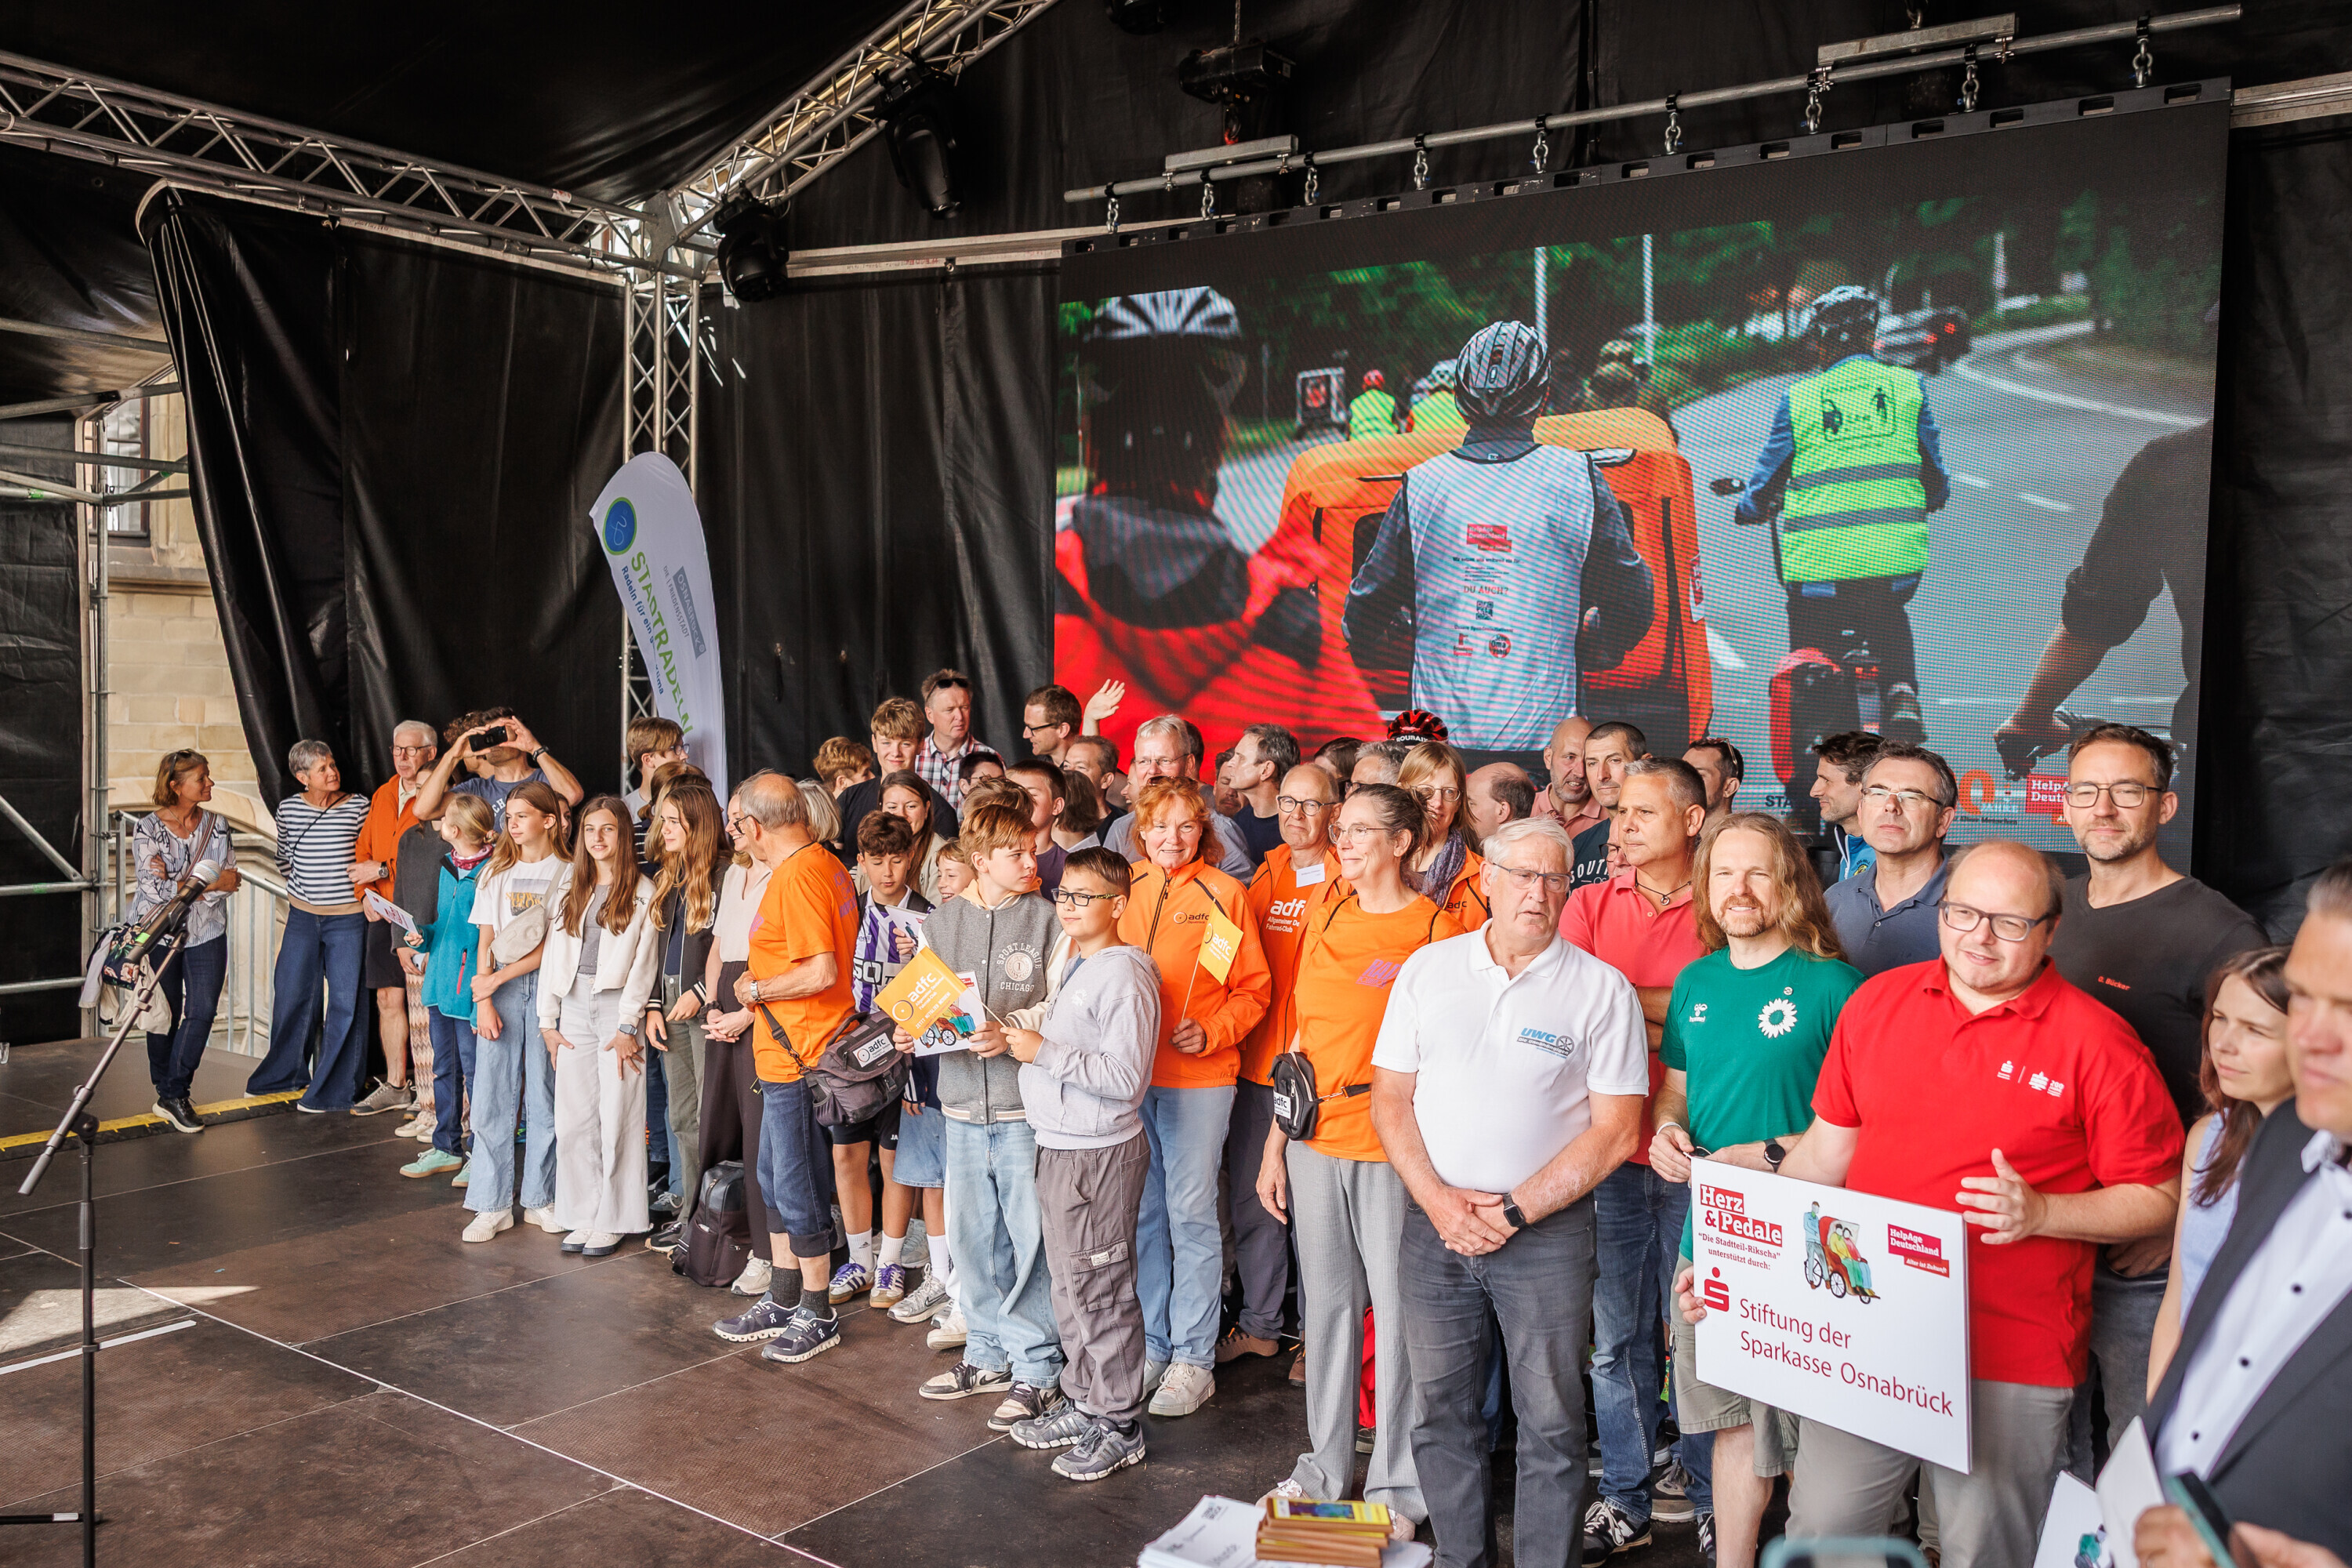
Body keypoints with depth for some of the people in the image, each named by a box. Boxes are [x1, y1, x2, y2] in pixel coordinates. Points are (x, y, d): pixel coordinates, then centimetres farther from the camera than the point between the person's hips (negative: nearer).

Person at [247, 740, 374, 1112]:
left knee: (345, 1002, -1)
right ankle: (286, 1073, 33)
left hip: (348, 918, -3)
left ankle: (335, 1089, 10)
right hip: (302, 915, 3)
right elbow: (283, 859, 17)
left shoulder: (359, 806, -6)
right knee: (292, 995, 12)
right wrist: (302, 886, 11)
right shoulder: (289, 808, 1)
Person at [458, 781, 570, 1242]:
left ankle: (541, 1198, 13)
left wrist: (498, 978, -9)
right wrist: (484, 1001, -4)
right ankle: (493, 1205, 5)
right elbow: (485, 942, 6)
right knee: (492, 1093, -1)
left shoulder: (567, 873, 0)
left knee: (544, 1093, 2)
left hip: (546, 985, -3)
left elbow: (552, 945, -6)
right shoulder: (496, 873, 10)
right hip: (498, 986, 3)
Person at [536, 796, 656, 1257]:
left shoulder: (642, 892, -2)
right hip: (573, 1007, 5)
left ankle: (613, 1219, 9)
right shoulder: (571, 891, 14)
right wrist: (548, 1021, 8)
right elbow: (553, 955, 14)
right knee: (572, 1119, 5)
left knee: (617, 1117, -1)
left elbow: (643, 963, -6)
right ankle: (584, 1215, 15)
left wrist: (628, 1026, -11)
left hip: (618, 1008, -5)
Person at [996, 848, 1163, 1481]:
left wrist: (1044, 1052, -19)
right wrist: (1019, 1041, 8)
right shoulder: (1070, 962, 13)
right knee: (1068, 1285, 17)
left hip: (1100, 1151, -9)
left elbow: (1125, 1076, -23)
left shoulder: (1124, 975, -16)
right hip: (1059, 1144, 9)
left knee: (1099, 1291, -1)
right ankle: (1083, 1404, 30)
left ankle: (1119, 1426, 12)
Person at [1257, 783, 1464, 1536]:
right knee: (1327, 1303, 14)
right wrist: (1274, 1148, 12)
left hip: (1392, 1150, -5)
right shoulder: (1326, 922, 11)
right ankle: (1326, 1468, 30)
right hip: (1315, 1145, 6)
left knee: (1398, 1310, 3)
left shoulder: (1436, 930, -7)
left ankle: (1398, 1488, 19)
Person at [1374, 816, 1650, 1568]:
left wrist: (1512, 1211, -12)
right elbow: (1390, 1096, 4)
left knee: (1551, 1422, 4)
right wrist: (1438, 1199, -9)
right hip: (1433, 1224, 3)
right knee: (1440, 1412, 12)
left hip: (1547, 1232, -2)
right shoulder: (1427, 969, 4)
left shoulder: (1602, 989, -4)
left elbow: (1614, 1131, -7)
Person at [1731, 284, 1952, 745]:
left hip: (1819, 560, -2)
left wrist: (1749, 507, 27)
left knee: (1811, 647, 15)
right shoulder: (1908, 387, 5)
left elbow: (1769, 477, 5)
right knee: (1891, 621, 30)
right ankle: (1902, 692, 6)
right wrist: (1928, 498, 32)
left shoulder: (1798, 399, 0)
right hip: (1897, 559, 2)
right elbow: (1936, 478, 10)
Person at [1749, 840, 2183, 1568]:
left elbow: (2158, 1198, -4)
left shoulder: (2095, 1042, -7)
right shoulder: (1877, 1001, 6)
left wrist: (2041, 1213, -19)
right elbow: (1827, 1147, 12)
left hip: (2011, 1359, -3)